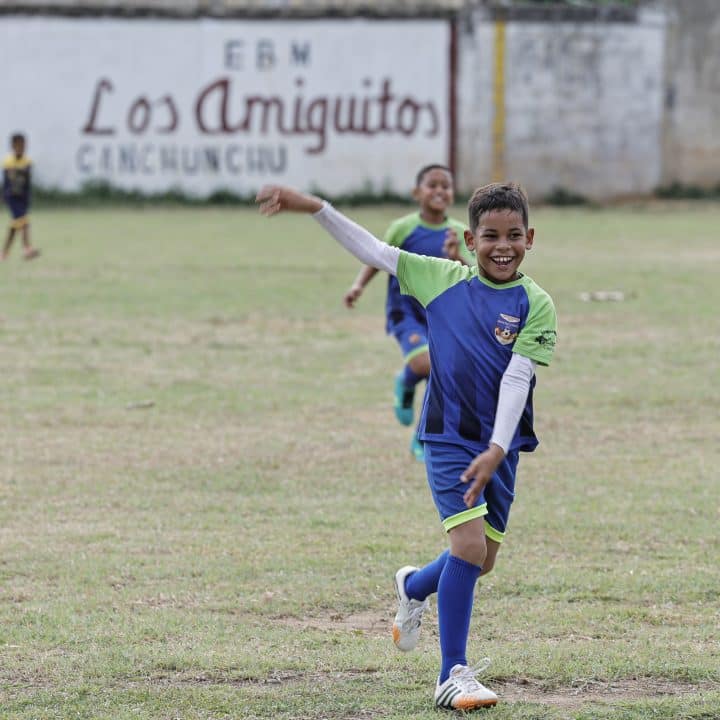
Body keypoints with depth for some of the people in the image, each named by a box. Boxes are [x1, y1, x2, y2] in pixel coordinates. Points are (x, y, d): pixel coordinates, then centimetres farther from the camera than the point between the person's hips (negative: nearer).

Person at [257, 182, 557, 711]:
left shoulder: (535, 305, -6)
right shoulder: (444, 279, -1)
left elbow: (517, 378, -13)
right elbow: (374, 251, 5)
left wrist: (497, 450, -21)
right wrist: (315, 208, -1)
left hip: (500, 445, 2)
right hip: (449, 438, -2)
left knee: (481, 561, 11)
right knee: (470, 543, -17)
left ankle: (414, 587, 46)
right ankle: (453, 676, -9)